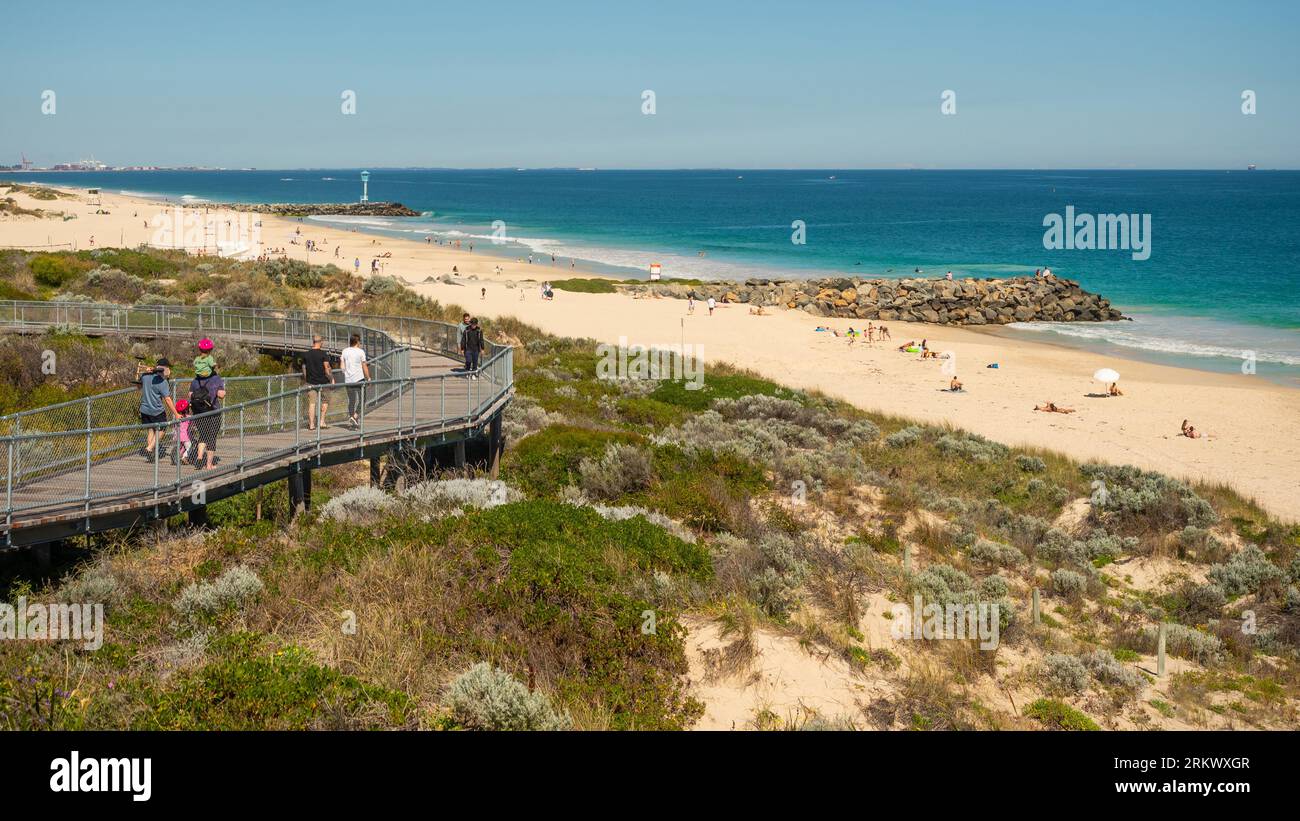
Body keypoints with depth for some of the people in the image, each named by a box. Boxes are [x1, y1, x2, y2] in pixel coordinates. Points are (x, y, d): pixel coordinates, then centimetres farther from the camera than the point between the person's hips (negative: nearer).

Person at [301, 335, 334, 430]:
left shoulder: (306, 355, 5)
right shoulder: (323, 354, -9)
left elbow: (304, 369, 10)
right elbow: (327, 368, -12)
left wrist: (306, 381, 21)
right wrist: (332, 379, -2)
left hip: (311, 382, 3)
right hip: (322, 382, -3)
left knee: (311, 403, 3)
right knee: (325, 401, 15)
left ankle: (311, 425, 0)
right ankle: (322, 421, 10)